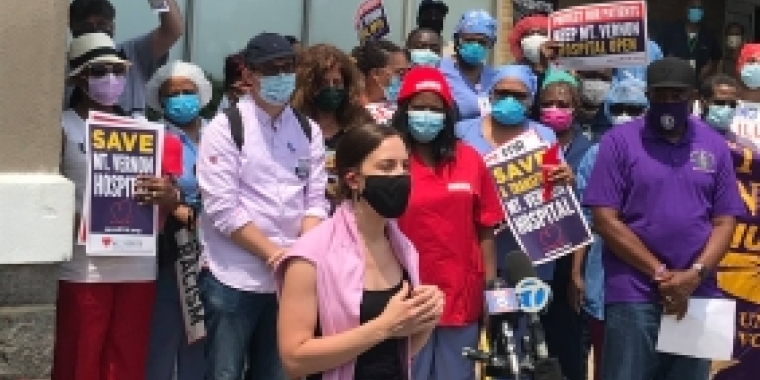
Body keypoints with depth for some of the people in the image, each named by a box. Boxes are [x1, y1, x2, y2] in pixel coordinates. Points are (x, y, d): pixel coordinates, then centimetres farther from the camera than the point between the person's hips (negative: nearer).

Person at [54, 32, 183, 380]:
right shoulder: (64, 127, 0)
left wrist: (168, 196, -8)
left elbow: (169, 198, 14)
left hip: (138, 269, 4)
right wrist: (74, 220, -23)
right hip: (83, 269, -4)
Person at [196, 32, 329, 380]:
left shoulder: (309, 132, 9)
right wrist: (273, 253, -15)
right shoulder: (225, 128, -6)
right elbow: (223, 210, -12)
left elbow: (316, 201, 6)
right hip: (234, 279, -4)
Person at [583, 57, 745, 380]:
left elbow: (725, 222, 7)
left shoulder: (715, 146, 9)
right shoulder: (619, 141, -1)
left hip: (697, 296, 3)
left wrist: (695, 274, -11)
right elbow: (604, 219, -7)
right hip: (633, 297, -3)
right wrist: (661, 274, -11)